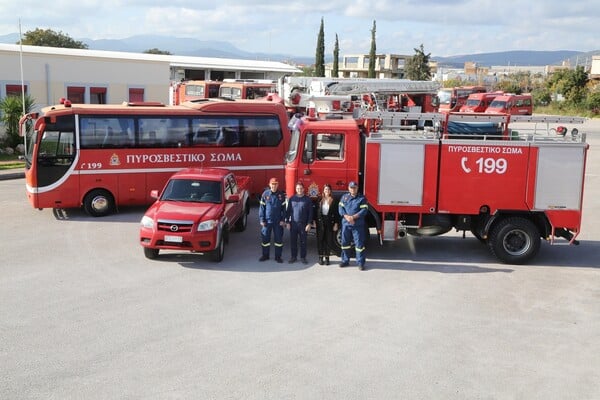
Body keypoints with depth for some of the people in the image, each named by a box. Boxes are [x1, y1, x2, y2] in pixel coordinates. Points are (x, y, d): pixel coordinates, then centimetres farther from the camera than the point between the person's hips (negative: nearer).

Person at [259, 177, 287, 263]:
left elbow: (284, 208, 2)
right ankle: (265, 255, 20)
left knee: (278, 239, 5)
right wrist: (261, 220, -4)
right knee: (265, 238, 6)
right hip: (267, 220, 0)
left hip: (278, 221, 0)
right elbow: (261, 207, 1)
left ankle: (278, 256, 15)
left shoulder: (281, 194, -1)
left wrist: (283, 220, -3)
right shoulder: (265, 194, -2)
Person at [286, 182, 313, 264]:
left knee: (303, 242, 3)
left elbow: (310, 212, 1)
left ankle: (303, 257, 12)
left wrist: (309, 224, -6)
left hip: (303, 224, -1)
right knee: (293, 241, 5)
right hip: (293, 224, 1)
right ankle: (293, 256, 15)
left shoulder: (307, 199, 2)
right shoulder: (292, 199, 6)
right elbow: (288, 211, 8)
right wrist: (288, 222, 1)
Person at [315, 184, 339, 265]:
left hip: (330, 223, -1)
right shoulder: (320, 200, 5)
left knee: (329, 240, 2)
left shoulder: (334, 201, 0)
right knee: (320, 240, 3)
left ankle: (327, 257, 11)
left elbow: (336, 213, -1)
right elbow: (316, 211, 7)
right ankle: (320, 257, 12)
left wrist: (336, 224, -7)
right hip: (320, 222, 1)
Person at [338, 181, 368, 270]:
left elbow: (364, 210, -9)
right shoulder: (344, 197, 10)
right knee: (345, 242, 10)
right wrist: (347, 217, -15)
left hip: (358, 225, -3)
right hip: (346, 224, 3)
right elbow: (340, 208, 2)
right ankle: (345, 260, 22)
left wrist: (353, 217, -18)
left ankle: (360, 263, 3)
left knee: (359, 243, -3)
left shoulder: (362, 198, 1)